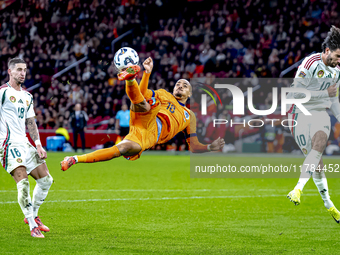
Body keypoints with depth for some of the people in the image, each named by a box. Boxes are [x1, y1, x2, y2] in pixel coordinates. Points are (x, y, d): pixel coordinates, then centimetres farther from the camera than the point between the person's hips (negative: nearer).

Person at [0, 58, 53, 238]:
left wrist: (38, 145, 10)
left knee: (46, 179, 8)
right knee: (23, 183, -20)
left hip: (25, 144, 8)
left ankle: (32, 216, 23)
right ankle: (33, 227, -15)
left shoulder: (27, 97, 18)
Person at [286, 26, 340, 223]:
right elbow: (296, 93, -18)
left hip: (321, 114, 5)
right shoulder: (311, 64, -15)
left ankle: (298, 188, -30)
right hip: (301, 112, -5)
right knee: (315, 157, -6)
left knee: (319, 145, -24)